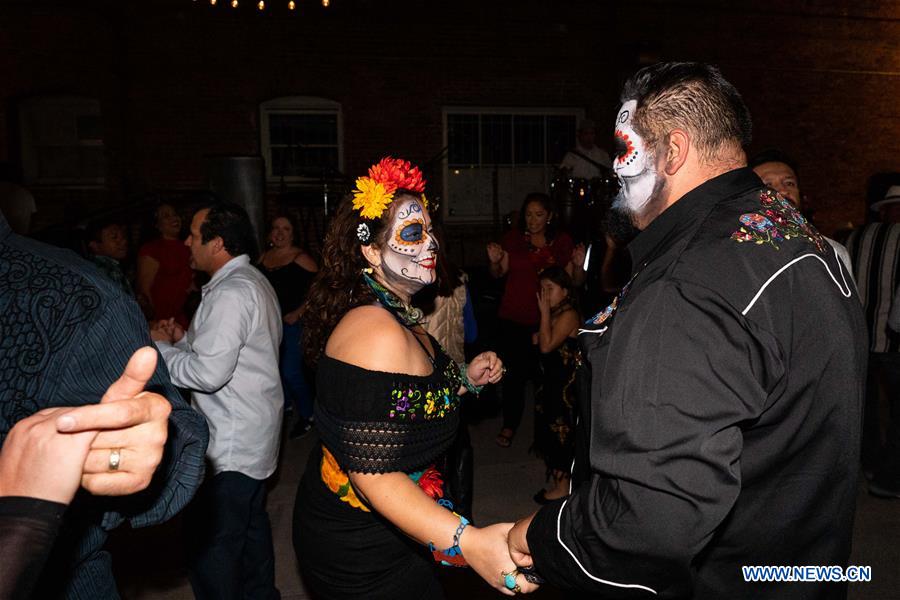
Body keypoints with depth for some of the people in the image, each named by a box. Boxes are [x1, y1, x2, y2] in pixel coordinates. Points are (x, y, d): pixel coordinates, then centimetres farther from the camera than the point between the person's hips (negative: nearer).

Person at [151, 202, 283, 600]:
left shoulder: (231, 293, -21)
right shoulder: (253, 282, 13)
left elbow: (209, 372, -26)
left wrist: (161, 348, -12)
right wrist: (185, 340, 7)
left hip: (231, 445, -11)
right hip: (255, 435, 11)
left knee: (209, 542, 0)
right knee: (251, 524, 23)